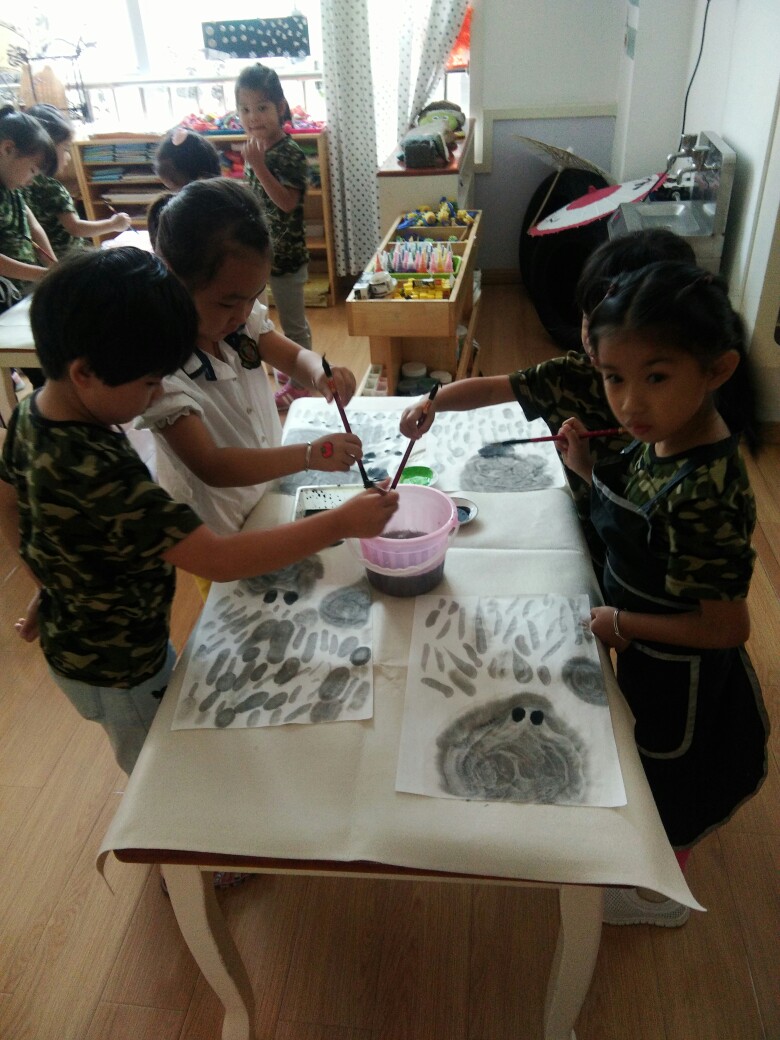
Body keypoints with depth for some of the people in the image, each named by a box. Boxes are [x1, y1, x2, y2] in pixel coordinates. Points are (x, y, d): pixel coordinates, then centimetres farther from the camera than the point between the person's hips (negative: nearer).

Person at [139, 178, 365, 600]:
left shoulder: (240, 319, -14)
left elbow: (294, 356, 0)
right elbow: (210, 466, -36)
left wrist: (320, 374, -25)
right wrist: (309, 455, -45)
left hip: (269, 492, 6)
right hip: (220, 534, -6)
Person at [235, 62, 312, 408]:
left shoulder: (289, 153, -18)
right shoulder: (256, 149, 6)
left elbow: (288, 202, -27)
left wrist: (258, 166, -29)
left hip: (286, 253, -8)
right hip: (264, 249, 8)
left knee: (292, 321, 6)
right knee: (292, 318, 21)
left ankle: (299, 381, 20)